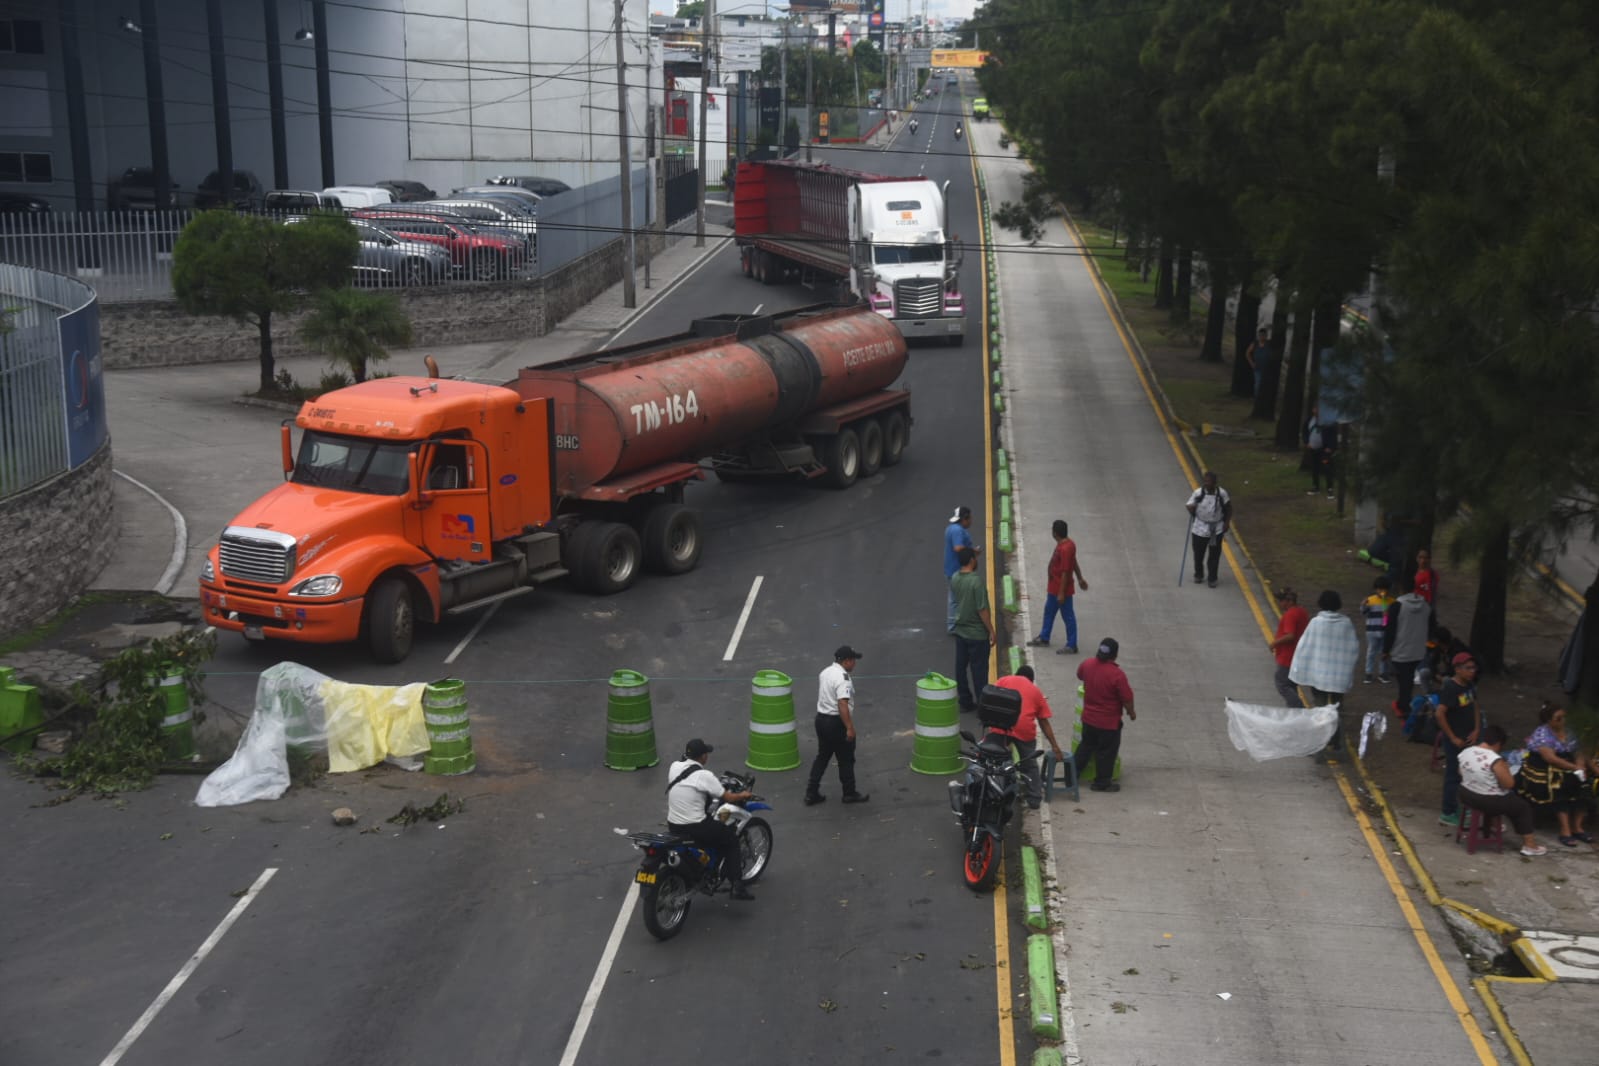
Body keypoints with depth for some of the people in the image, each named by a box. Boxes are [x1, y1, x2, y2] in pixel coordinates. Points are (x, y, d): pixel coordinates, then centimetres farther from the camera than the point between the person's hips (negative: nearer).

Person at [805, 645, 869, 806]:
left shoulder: (825, 672, 9)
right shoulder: (842, 678, -21)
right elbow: (842, 704, -28)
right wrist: (850, 728, -27)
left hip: (821, 718, 9)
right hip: (836, 722, -9)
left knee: (822, 757, 15)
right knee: (846, 760, 6)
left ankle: (811, 793, 14)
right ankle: (849, 794, 17)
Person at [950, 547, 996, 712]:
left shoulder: (955, 578, -1)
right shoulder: (976, 581, -23)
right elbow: (982, 610, -21)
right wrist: (991, 631, -14)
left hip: (960, 630, 7)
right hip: (977, 633, -7)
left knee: (961, 667, 12)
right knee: (979, 669, 1)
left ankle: (965, 701, 21)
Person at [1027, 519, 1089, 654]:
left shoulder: (1065, 548, -28)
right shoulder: (1067, 543, 1)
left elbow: (1065, 572, -26)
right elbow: (1074, 563, 13)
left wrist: (1061, 593, -23)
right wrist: (1080, 578, 24)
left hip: (1062, 589, -10)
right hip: (1054, 587, 10)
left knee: (1068, 616, 3)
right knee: (1048, 611, 23)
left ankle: (1071, 646, 13)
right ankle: (1043, 639, 38)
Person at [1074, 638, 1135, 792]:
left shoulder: (1087, 664, -10)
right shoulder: (1117, 674, -27)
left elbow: (1080, 675, 14)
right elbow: (1127, 698, -18)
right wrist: (1131, 712, 1)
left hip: (1088, 717, 6)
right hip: (1109, 721, -6)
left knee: (1086, 745, 24)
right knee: (1106, 752, 12)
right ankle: (1102, 782, 23)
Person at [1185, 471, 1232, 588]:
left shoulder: (1222, 493, -9)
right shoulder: (1198, 493, -10)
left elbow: (1228, 507, 4)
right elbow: (1190, 506, -2)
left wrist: (1227, 522, -1)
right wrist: (1192, 509, -24)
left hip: (1217, 529, -1)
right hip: (1200, 528, 1)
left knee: (1214, 555, 4)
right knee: (1198, 553, 13)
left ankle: (1212, 579, 18)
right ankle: (1198, 575, 35)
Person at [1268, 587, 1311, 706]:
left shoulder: (1290, 615, -21)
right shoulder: (1303, 612, 10)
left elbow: (1290, 635, -29)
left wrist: (1274, 643, -16)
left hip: (1287, 659, -10)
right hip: (1299, 659, 10)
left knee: (1282, 686, -5)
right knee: (1292, 686, 18)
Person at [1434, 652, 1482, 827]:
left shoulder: (1470, 685, 4)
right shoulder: (1450, 688, -21)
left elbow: (1475, 707, 16)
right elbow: (1440, 714, -25)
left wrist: (1477, 730, 3)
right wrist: (1453, 738, -19)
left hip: (1468, 738, 8)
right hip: (1455, 740, -8)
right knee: (1454, 775, 0)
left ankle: (1460, 809, 28)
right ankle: (1448, 814, 10)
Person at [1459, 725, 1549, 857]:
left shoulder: (1465, 752, -3)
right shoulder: (1495, 760, -25)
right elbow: (1508, 784, -19)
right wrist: (1505, 770, -1)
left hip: (1466, 795, 8)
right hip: (1488, 802, -8)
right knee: (1524, 806, 15)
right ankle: (1529, 845, 18)